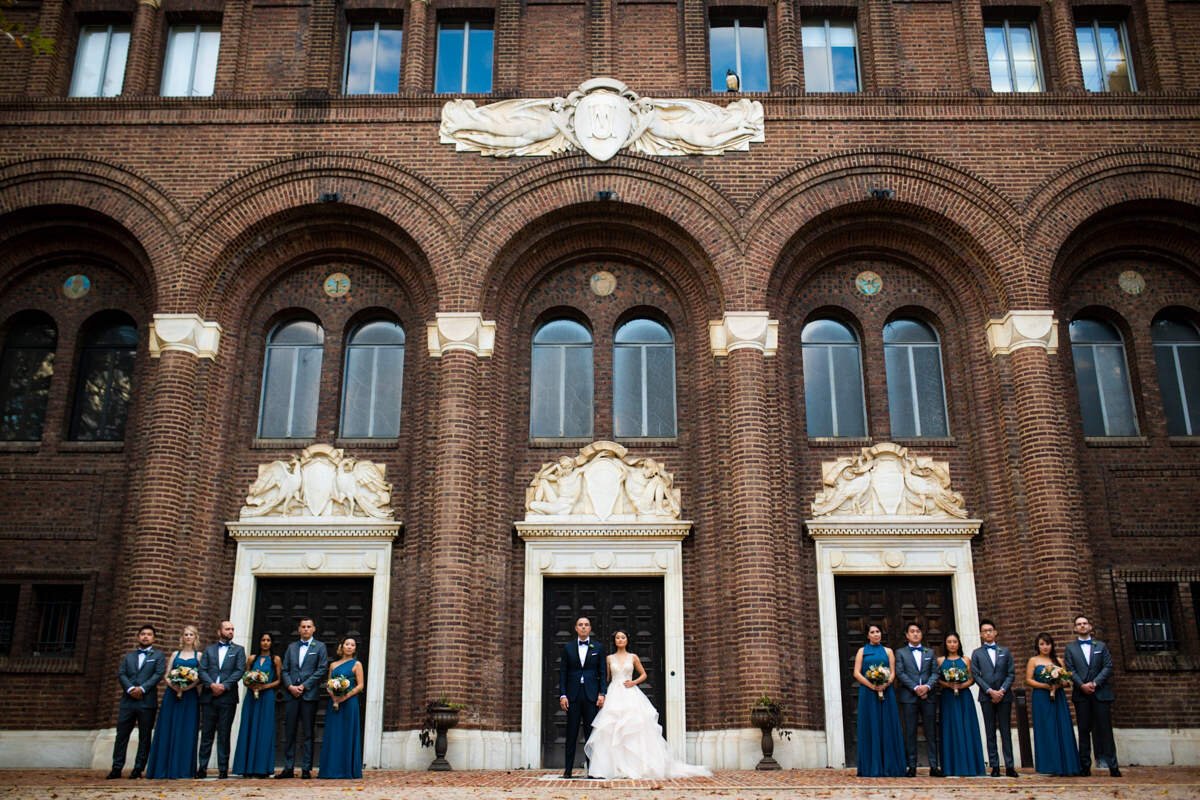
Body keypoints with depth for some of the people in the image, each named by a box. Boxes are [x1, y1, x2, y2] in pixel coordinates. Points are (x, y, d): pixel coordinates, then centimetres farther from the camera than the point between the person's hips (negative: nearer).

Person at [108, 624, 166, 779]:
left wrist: (142, 688, -14)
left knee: (144, 737, 0)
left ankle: (138, 769, 4)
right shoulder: (129, 656, 20)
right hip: (128, 700, 3)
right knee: (121, 734, 0)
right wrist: (130, 688, -11)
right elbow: (121, 674, 7)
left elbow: (159, 674, -3)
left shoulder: (159, 655, 10)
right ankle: (117, 768, 6)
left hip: (147, 701, -3)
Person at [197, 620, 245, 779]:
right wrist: (212, 685, -12)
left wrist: (224, 686, -11)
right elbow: (202, 670, 4)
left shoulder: (238, 650, 11)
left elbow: (240, 670, 0)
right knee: (206, 733, 3)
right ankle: (202, 768, 8)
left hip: (228, 696, -1)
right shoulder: (209, 650, 14)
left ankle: (223, 769, 3)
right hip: (208, 696, 1)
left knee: (224, 734, 0)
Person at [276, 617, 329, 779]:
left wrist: (304, 686, -10)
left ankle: (306, 769, 1)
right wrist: (290, 686, -5)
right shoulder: (291, 647, 17)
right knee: (289, 732, 4)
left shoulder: (320, 647, 5)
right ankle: (288, 768, 9)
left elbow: (322, 669, -3)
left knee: (307, 734, -1)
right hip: (291, 694, 4)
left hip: (309, 695, -3)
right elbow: (285, 670, 12)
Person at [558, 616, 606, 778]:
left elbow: (603, 672, 6)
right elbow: (562, 672, 6)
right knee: (571, 734, 3)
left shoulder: (598, 647, 7)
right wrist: (562, 695, -3)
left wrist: (602, 694, -4)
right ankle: (568, 769, 6)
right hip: (573, 695, 0)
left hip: (591, 695, 0)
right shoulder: (568, 647, 8)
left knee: (591, 733, 1)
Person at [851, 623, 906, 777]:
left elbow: (893, 673, 4)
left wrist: (885, 684, -16)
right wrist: (872, 685, -14)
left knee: (887, 728, -1)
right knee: (870, 728, -2)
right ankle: (872, 768, 1)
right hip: (867, 694, -1)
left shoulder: (888, 651, 13)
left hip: (886, 693, 1)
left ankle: (889, 767, 3)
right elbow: (857, 673, 0)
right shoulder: (862, 651, 9)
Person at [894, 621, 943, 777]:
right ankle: (911, 767, 2)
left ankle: (934, 766, 6)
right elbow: (900, 673, -2)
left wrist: (927, 686, -11)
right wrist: (915, 688, -12)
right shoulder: (901, 653, 8)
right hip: (909, 697, -2)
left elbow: (935, 673, 7)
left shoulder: (930, 653, 16)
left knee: (931, 732, 2)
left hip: (928, 696, 2)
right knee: (910, 732, -1)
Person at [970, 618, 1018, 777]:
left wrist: (1002, 690, -8)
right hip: (986, 697, 0)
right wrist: (990, 691, -10)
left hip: (1004, 695, 1)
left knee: (1006, 731, 0)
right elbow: (975, 675, 1)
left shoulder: (1005, 651, 11)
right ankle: (994, 766, 2)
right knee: (990, 732, 1)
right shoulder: (977, 653, 8)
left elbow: (1011, 673, 5)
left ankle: (1009, 766, 1)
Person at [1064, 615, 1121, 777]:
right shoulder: (1071, 648, 11)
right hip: (1081, 695, 0)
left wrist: (1094, 683, -10)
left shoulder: (1101, 646, 12)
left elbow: (1108, 667, 2)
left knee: (1105, 729, -3)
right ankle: (1085, 766, 1)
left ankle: (1112, 766, -1)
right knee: (1084, 730, 1)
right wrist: (1082, 685, -12)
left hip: (1101, 692, 0)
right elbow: (1070, 670, 3)